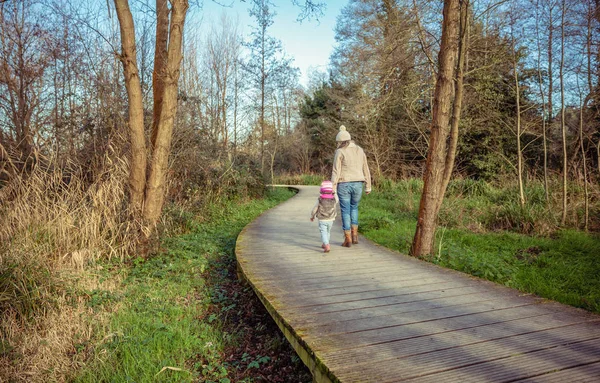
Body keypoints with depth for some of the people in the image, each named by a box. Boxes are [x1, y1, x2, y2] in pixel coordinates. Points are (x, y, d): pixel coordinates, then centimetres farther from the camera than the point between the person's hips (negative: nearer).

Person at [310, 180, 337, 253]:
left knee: (323, 233, -5)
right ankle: (325, 244, 35)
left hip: (322, 220, -3)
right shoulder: (334, 199, -8)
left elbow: (314, 209, -3)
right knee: (328, 232, 22)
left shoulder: (319, 200, -13)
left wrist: (312, 216, 13)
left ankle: (327, 245, -23)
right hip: (330, 220, 4)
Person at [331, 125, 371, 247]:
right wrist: (368, 187, 14)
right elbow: (366, 170, 9)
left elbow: (336, 171, -11)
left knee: (345, 211, 6)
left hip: (344, 185, -4)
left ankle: (348, 240, 7)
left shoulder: (339, 152, -6)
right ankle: (354, 235, 16)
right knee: (354, 207, 24)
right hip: (357, 185, 4)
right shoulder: (360, 150, 7)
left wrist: (332, 188, -11)